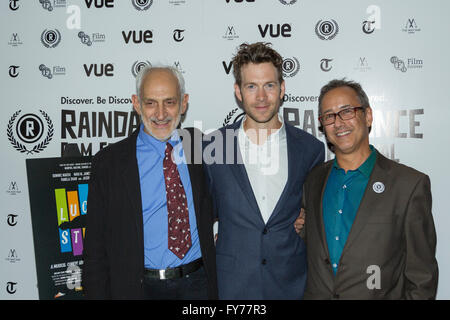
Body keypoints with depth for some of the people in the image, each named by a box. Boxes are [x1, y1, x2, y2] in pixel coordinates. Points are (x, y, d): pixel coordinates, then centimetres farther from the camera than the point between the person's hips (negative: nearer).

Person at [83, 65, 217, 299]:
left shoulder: (201, 147, 0)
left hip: (199, 283, 2)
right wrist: (97, 294, -8)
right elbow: (96, 247, -3)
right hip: (139, 287, -1)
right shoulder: (108, 162, -6)